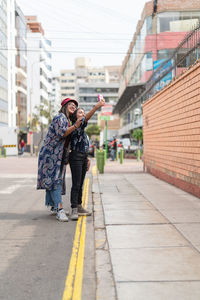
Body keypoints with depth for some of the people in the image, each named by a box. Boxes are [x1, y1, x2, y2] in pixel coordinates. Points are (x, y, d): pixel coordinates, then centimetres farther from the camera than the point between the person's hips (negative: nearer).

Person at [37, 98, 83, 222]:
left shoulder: (67, 121, 21)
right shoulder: (60, 117, -8)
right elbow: (61, 133, -21)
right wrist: (75, 126, -20)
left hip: (58, 155, 10)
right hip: (51, 153, -10)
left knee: (55, 180, 11)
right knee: (54, 180, -13)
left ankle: (54, 207, 17)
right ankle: (59, 209, -19)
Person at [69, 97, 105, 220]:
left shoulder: (82, 129, 20)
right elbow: (86, 119, -28)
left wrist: (87, 158, 21)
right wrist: (96, 107, -40)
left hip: (83, 157, 9)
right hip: (76, 157, -9)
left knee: (80, 184, 13)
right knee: (76, 184, -11)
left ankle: (79, 206, 21)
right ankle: (74, 210, -10)